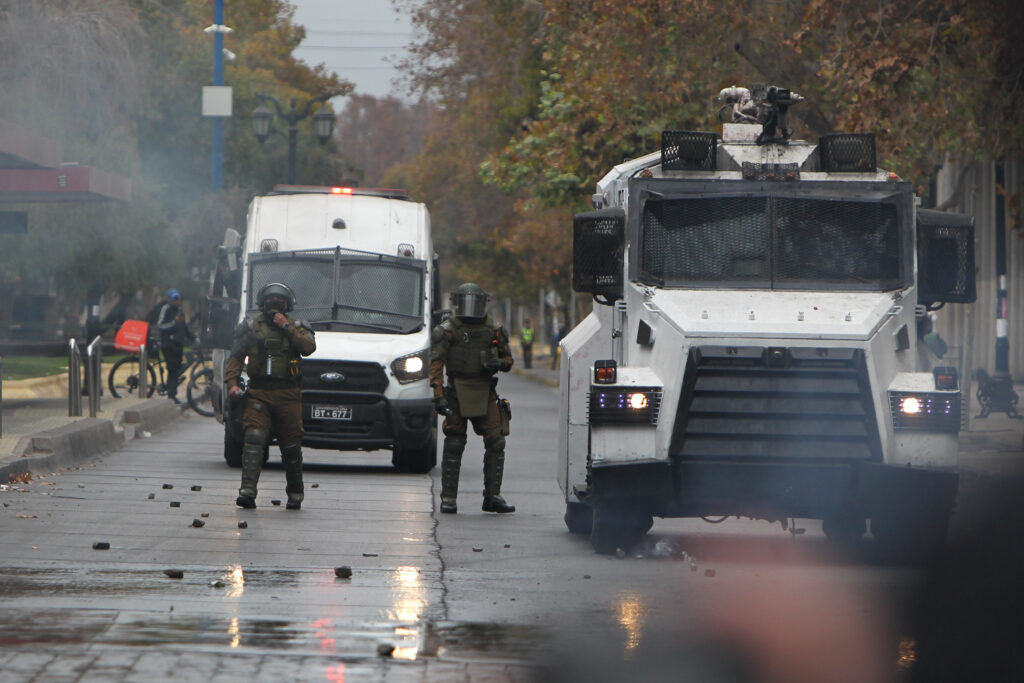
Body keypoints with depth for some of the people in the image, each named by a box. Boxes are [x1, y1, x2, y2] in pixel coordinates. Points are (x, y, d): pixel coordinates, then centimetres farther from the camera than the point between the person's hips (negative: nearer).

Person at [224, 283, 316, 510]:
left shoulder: (296, 327, 10)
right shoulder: (251, 327, 11)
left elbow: (309, 347, -9)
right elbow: (235, 357, 10)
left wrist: (287, 327, -12)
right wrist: (232, 382, -5)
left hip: (288, 395, 0)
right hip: (258, 394, 0)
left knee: (291, 446, 4)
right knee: (253, 439, -16)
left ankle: (295, 494, 20)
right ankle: (247, 491, -24)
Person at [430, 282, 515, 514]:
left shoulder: (494, 330, 9)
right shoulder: (446, 331, -1)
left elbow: (508, 360, 16)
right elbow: (436, 364, -8)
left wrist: (498, 363, -9)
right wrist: (438, 396, -19)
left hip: (485, 392, 3)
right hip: (457, 392, -3)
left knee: (496, 443, -3)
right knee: (454, 445, -3)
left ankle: (493, 497, 6)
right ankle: (448, 498, 4)